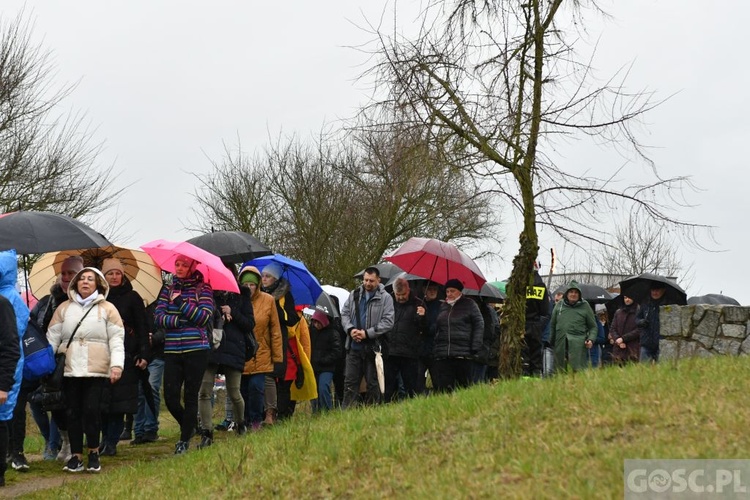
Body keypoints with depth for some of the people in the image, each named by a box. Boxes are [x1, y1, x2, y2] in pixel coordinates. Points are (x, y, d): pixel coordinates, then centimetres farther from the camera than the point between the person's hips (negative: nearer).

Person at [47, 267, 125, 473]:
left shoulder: (107, 309, 7)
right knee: (73, 412, 3)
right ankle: (76, 456, 11)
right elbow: (52, 337, 12)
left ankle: (94, 452, 6)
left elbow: (116, 339, 2)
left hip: (96, 370, -2)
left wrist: (117, 364, -10)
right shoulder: (64, 308, 13)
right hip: (70, 369, 3)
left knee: (91, 410, -11)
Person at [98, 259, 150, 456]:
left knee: (119, 400, -6)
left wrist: (143, 355, -5)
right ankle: (106, 438, 9)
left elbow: (142, 328, 4)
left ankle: (111, 442, -3)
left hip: (126, 356, -2)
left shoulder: (132, 297, 5)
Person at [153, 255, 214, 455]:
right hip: (172, 351, 3)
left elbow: (205, 318, -11)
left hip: (196, 350, -3)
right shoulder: (168, 290, 11)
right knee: (170, 397, -2)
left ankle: (184, 440, 10)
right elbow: (158, 317, 2)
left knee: (190, 397, 0)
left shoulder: (203, 289, 1)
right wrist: (181, 320, -11)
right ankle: (189, 427, 25)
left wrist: (181, 302, -14)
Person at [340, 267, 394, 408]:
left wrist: (367, 333, -16)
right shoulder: (354, 295, 10)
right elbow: (344, 314, 12)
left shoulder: (385, 298, -4)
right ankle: (346, 411, 8)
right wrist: (350, 329, -8)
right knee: (350, 381, 5)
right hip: (354, 346, 3)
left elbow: (388, 322, -10)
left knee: (373, 383, 6)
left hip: (372, 347, -3)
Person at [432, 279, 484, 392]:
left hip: (463, 355, -3)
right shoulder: (443, 306, 17)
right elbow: (436, 328, 20)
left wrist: (475, 348, -8)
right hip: (443, 356, 4)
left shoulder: (469, 304, 5)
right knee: (443, 388, -4)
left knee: (463, 387, 0)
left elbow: (479, 325, 1)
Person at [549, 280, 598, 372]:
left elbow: (593, 327, 11)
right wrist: (551, 342, 17)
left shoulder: (585, 306, 8)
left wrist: (591, 339, -6)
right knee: (560, 372, 4)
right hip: (561, 346, 3)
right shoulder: (559, 305, 13)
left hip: (578, 347, -3)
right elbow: (552, 326, 20)